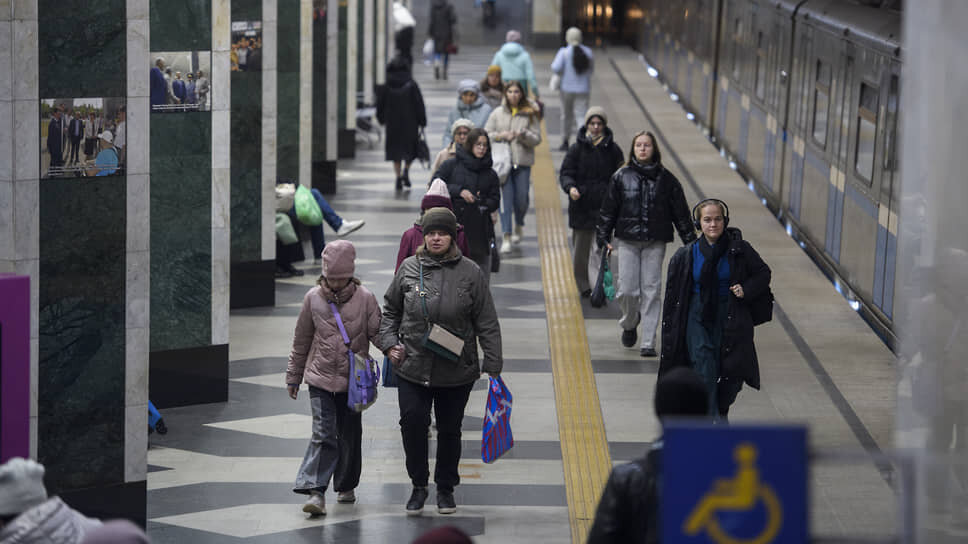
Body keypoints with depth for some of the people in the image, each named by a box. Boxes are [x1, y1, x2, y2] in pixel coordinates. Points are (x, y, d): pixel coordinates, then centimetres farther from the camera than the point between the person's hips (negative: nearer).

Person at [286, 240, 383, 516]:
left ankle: (346, 486, 28)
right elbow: (302, 340, 9)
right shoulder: (313, 298, 0)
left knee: (350, 435, 11)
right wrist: (294, 376, 14)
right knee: (323, 434, -12)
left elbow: (377, 332, -2)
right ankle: (315, 491, -15)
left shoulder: (365, 299, -3)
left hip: (353, 380, 1)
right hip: (320, 377, -1)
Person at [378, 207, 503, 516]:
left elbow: (487, 323, 0)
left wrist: (493, 365, -3)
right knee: (413, 423, -7)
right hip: (412, 368, 0)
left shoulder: (470, 273, -2)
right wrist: (389, 343, 1)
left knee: (450, 429, 9)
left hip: (457, 372, 0)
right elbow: (390, 309, 15)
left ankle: (445, 488, 27)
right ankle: (418, 486, 12)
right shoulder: (409, 268, 1)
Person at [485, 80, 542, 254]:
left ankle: (519, 226, 34)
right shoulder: (497, 113, 7)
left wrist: (524, 135, -17)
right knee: (506, 198, -8)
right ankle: (507, 237, -8)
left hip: (522, 162, 0)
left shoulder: (530, 114, 4)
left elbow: (537, 139, 1)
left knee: (521, 198, 3)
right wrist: (500, 136, -10)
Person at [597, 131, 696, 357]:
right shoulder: (621, 177, 3)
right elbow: (608, 209, 7)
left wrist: (690, 242, 5)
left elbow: (680, 212, 7)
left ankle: (648, 342, 1)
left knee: (651, 291, -3)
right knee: (627, 290, -4)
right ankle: (629, 325, 27)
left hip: (655, 243, 0)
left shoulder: (665, 179, 3)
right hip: (628, 241, 0)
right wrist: (603, 238, 2)